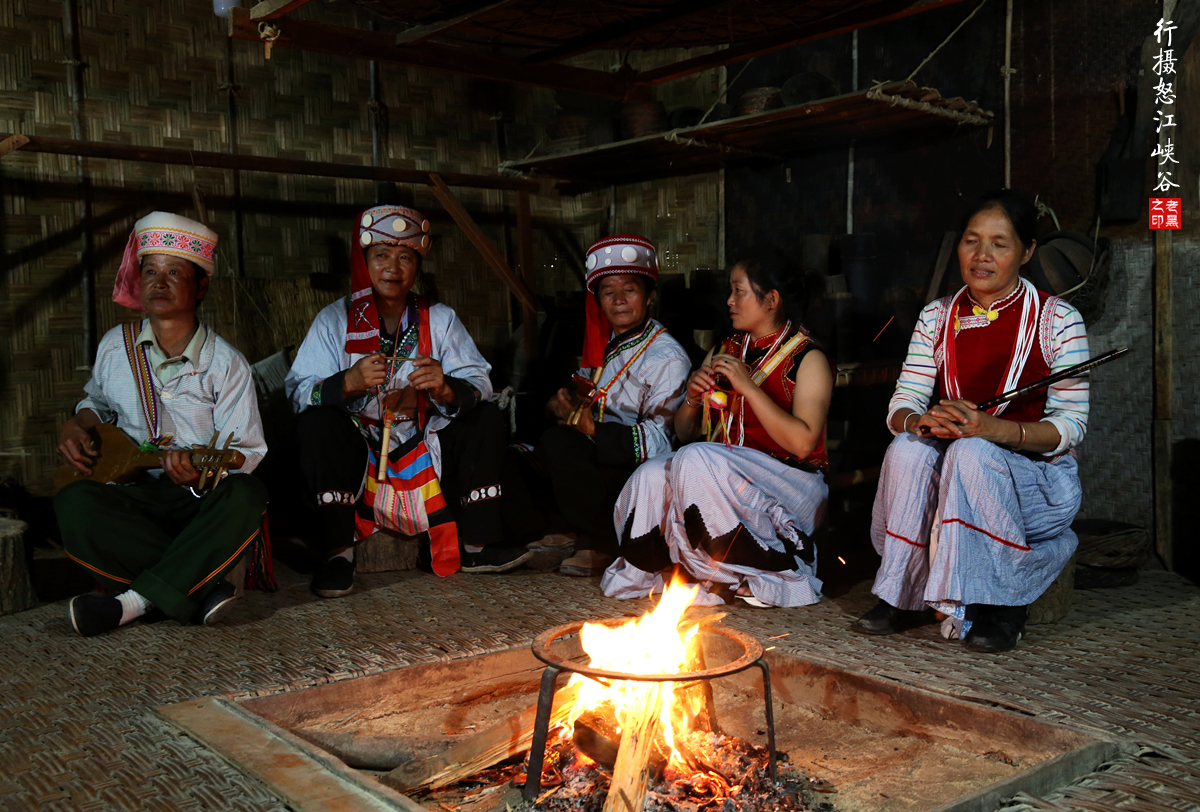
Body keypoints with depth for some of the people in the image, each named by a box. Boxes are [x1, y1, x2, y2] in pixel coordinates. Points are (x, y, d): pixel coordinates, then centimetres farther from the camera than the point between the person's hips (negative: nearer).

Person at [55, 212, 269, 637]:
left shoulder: (225, 363, -3)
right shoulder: (115, 346, 8)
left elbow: (246, 450, -6)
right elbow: (97, 400, 31)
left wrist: (200, 473, -26)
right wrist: (76, 426, 8)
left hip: (204, 497, -2)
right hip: (135, 493, 3)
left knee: (245, 495, -37)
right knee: (74, 502, -30)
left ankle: (135, 600, -31)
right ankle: (202, 586, -28)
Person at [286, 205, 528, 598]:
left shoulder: (440, 319, 6)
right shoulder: (335, 320, 0)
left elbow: (479, 384, -7)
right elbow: (298, 391, -13)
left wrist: (446, 389, -30)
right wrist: (348, 382, -33)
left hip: (425, 445, 2)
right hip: (357, 453, -2)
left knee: (486, 418, -14)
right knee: (317, 421, -28)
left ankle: (474, 545, -9)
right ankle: (338, 551, -21)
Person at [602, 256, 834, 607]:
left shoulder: (808, 359, -2)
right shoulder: (723, 352, 17)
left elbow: (802, 443, -17)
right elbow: (684, 432, 20)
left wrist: (747, 386, -18)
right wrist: (692, 398, -2)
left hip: (788, 482, -5)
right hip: (723, 472, 5)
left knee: (696, 461, -31)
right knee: (651, 476, -25)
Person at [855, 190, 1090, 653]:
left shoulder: (1058, 320, -4)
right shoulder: (936, 318, 6)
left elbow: (1070, 425, -11)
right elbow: (900, 407, 0)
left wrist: (991, 428, -29)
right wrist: (925, 422, -26)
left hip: (1039, 477, -3)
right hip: (952, 475, 3)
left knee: (970, 453, -34)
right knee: (907, 449, -29)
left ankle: (1001, 604, -19)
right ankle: (902, 595, -16)